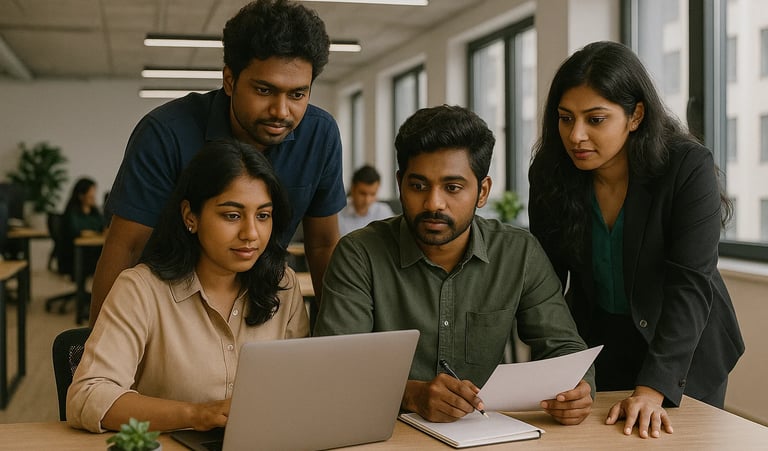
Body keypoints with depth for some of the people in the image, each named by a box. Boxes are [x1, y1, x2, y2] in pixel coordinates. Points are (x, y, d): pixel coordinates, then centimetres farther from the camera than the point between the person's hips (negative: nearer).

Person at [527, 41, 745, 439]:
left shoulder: (689, 167, -23)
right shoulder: (551, 173, -13)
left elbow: (690, 285, -29)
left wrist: (653, 389, -38)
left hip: (684, 348, -2)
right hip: (596, 343, 3)